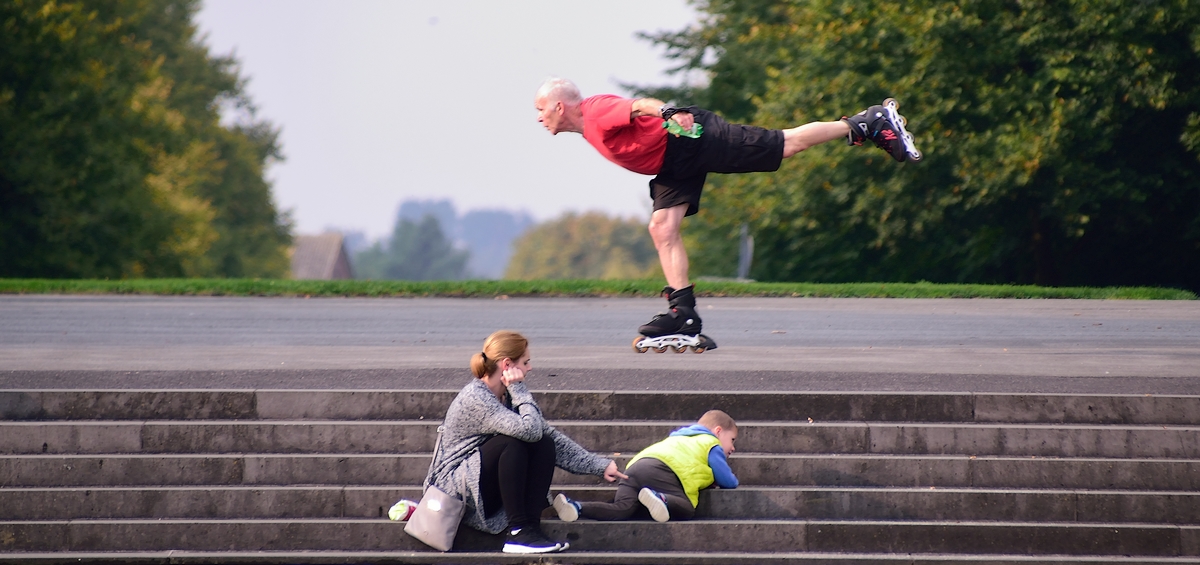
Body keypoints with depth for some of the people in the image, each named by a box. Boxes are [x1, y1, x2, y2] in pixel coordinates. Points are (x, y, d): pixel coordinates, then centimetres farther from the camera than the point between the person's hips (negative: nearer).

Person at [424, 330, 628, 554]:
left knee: (545, 445, -10)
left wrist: (599, 465, 4)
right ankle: (518, 533, -27)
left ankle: (531, 526, -18)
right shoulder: (475, 398, -22)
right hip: (454, 488, -8)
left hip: (486, 491, 8)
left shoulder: (508, 395, 5)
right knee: (513, 443, -29)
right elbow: (529, 430, -34)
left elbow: (550, 435, 8)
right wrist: (519, 391, -19)